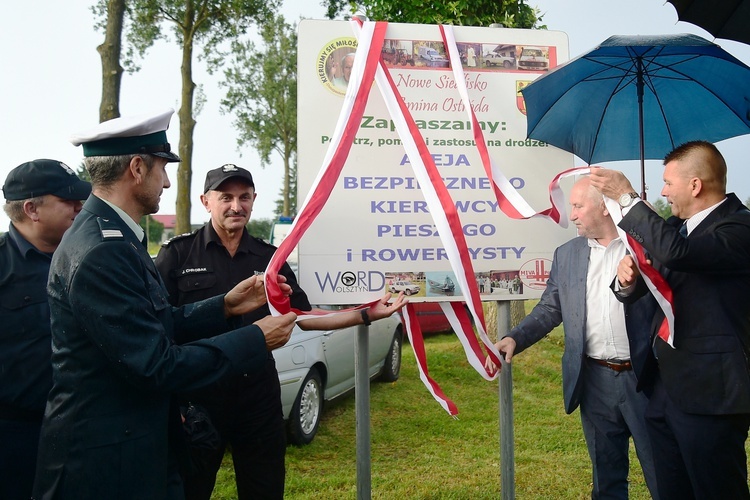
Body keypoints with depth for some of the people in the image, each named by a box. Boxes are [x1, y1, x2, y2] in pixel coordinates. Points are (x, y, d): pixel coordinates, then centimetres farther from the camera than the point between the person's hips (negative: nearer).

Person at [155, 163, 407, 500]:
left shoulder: (269, 257, 8)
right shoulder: (178, 253, -5)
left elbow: (305, 317, 10)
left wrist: (366, 315, 1)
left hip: (259, 398, 4)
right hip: (195, 397, -3)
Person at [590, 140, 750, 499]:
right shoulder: (680, 225, 10)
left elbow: (675, 250, -34)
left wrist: (627, 197, -24)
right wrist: (629, 278, -6)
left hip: (709, 393, -8)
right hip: (666, 387, 8)